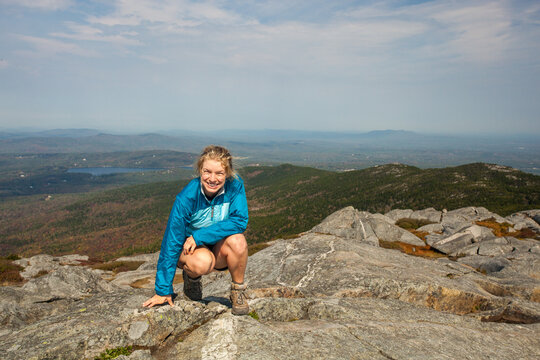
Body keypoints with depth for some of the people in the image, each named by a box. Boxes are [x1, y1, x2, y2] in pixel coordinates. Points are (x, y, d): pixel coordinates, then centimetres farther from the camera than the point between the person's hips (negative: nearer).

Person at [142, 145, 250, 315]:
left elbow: (240, 221, -25)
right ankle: (191, 276, 4)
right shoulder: (186, 197, -24)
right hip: (190, 249, -2)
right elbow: (171, 243, -19)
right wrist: (163, 290, -15)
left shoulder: (235, 185, -19)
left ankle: (238, 291, -5)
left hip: (220, 249, 2)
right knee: (201, 262, -35)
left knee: (237, 240, -31)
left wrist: (199, 236, -30)